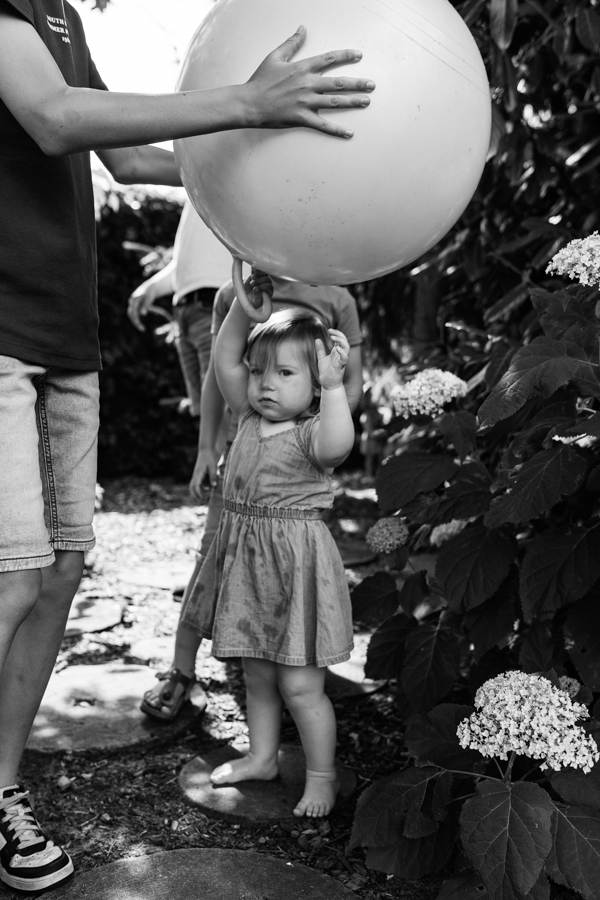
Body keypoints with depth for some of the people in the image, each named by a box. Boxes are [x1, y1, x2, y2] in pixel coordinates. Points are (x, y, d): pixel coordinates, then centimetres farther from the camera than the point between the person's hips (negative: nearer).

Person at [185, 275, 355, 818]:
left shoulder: (313, 432, -14)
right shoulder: (251, 419, 6)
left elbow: (336, 445, -38)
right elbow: (225, 358, 6)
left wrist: (333, 385, -39)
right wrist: (248, 300, -1)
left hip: (297, 565, -7)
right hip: (246, 560, 8)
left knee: (299, 684, 0)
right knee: (257, 675, 20)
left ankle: (323, 775, 18)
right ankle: (262, 757, 38)